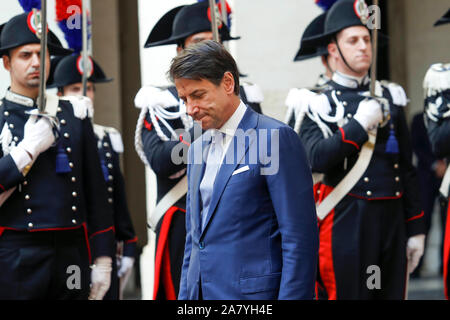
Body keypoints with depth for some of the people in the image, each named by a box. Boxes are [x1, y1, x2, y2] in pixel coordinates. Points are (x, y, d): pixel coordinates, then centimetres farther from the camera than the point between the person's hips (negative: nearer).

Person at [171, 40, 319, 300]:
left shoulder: (276, 138, -8)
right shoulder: (198, 149, 17)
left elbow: (299, 237, -13)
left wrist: (291, 296, -17)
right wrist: (186, 296, 15)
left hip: (253, 294, -7)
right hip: (201, 292, 7)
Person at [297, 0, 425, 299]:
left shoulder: (390, 97, 13)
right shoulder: (320, 103, -1)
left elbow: (407, 168, 15)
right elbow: (317, 158, -17)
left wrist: (415, 229, 12)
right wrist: (359, 124, -16)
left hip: (392, 218, 5)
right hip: (347, 222, -5)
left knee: (392, 293, 7)